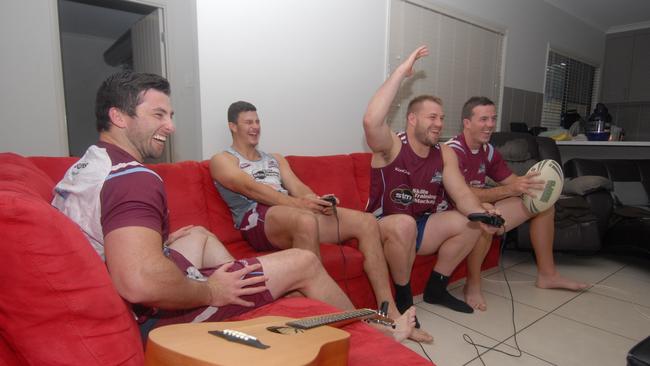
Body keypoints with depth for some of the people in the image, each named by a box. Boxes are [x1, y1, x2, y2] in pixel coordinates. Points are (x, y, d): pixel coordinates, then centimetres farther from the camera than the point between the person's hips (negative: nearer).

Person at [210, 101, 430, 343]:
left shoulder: (276, 159, 30)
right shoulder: (222, 160, 11)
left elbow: (298, 187, 13)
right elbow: (250, 188, -9)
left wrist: (317, 201, -12)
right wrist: (296, 202, -23)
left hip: (293, 212, 6)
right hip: (257, 219, -6)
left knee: (365, 221, -11)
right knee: (307, 221, -40)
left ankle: (389, 313, -11)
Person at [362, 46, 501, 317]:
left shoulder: (445, 154, 3)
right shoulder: (391, 146, -15)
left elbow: (462, 194, -4)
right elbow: (371, 121, -37)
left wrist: (480, 214, -27)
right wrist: (401, 72, -32)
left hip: (421, 229, 6)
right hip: (383, 229, -6)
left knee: (469, 223, -7)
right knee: (404, 223, -37)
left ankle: (436, 289, 9)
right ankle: (403, 299, -12)